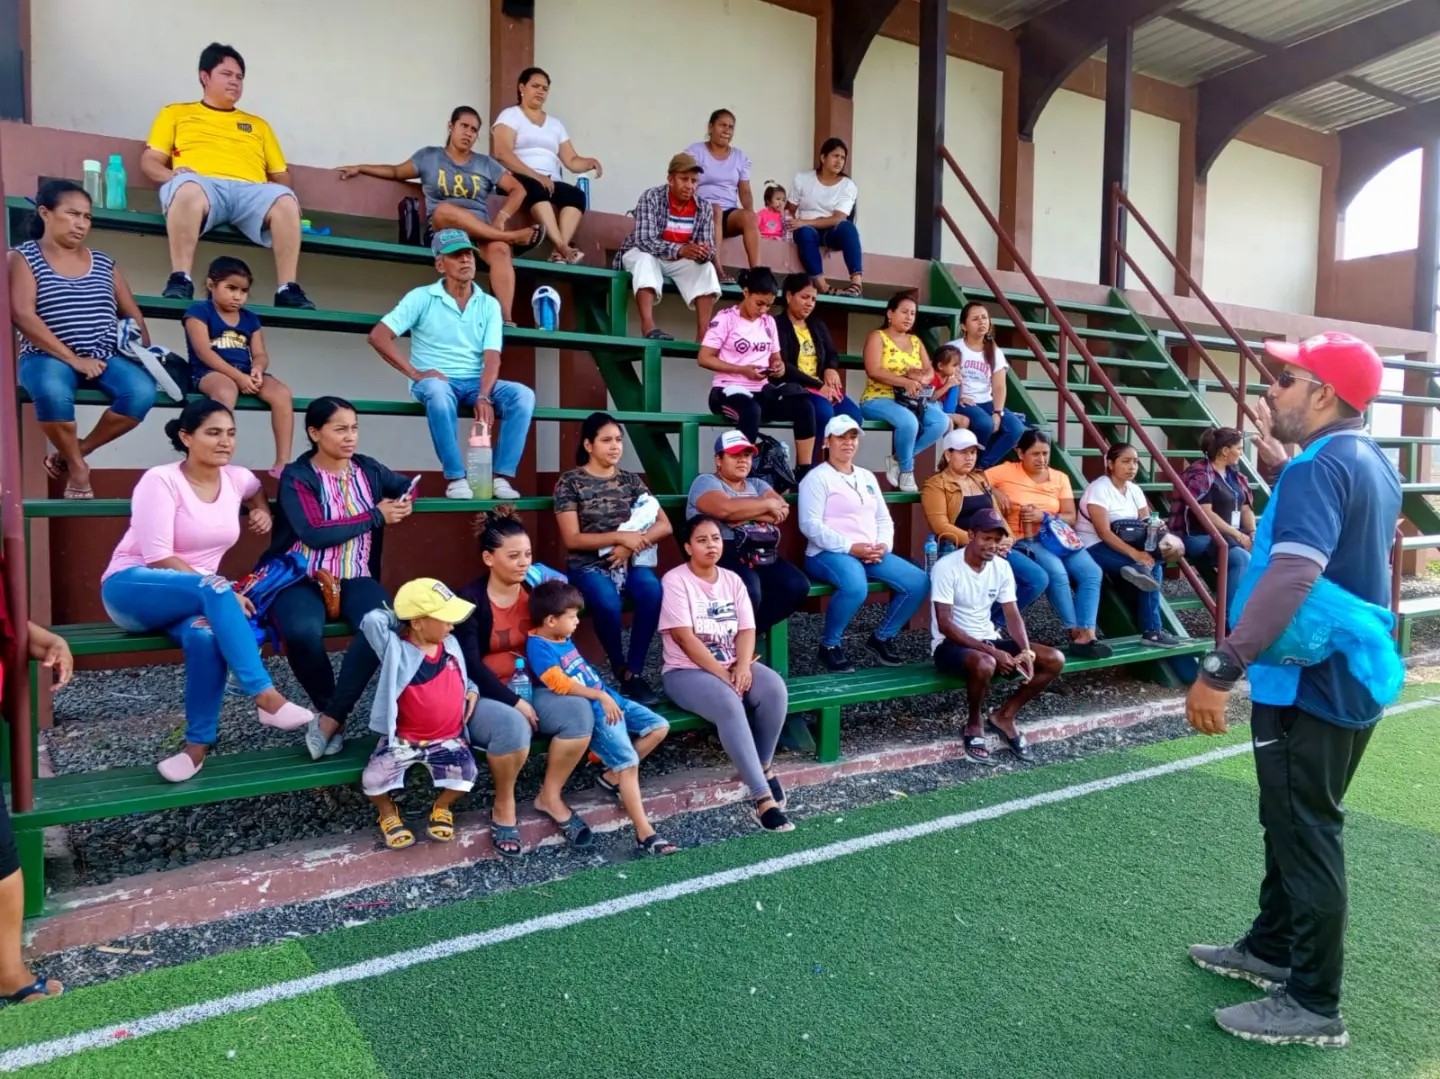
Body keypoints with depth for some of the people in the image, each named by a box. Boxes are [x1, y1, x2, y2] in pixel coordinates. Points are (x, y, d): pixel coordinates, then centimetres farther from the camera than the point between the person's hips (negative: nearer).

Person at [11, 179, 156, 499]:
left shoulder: (103, 263, 16)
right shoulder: (23, 257, 3)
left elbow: (133, 315, 17)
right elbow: (22, 316, -9)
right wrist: (72, 359, -16)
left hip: (104, 358, 4)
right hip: (48, 357, -3)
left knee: (143, 391, -29)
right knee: (53, 392, -40)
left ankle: (72, 453, -6)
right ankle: (77, 468, -11)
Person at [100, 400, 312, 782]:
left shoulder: (236, 478, 4)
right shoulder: (161, 480, -13)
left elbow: (258, 493, 31)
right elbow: (158, 559, -18)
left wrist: (263, 511, 7)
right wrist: (224, 593, -25)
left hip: (198, 595, 4)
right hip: (131, 589, -4)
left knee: (206, 634, -35)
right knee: (214, 588, -38)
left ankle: (198, 745, -23)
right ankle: (267, 698, -40)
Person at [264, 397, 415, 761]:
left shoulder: (369, 470, 11)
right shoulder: (296, 477, -4)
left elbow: (408, 486, 30)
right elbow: (315, 534, -17)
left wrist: (404, 503, 4)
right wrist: (376, 516, -11)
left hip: (355, 578, 4)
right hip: (302, 577, -3)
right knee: (303, 632, -37)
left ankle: (330, 717, -16)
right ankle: (327, 706, -5)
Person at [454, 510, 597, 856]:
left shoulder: (534, 591, 4)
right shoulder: (470, 599, -12)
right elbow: (470, 665, -19)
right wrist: (514, 702, -21)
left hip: (528, 688, 5)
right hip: (481, 696, -5)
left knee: (578, 711, -20)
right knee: (512, 725, -36)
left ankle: (550, 796, 0)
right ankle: (503, 806, -8)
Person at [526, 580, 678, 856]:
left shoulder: (564, 639, 13)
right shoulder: (538, 646, -14)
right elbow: (561, 684, -24)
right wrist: (601, 696, -26)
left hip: (608, 700, 9)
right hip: (589, 711, -9)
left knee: (659, 727, 5)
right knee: (628, 761, -18)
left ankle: (611, 776, 10)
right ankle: (645, 834, -16)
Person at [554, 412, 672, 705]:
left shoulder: (631, 480, 12)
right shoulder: (570, 482, 1)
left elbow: (664, 525, 5)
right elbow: (572, 539, -7)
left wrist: (631, 544, -12)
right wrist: (620, 536, -15)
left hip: (630, 560, 3)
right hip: (589, 564, -3)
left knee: (652, 591, -31)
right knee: (607, 602, -35)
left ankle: (634, 673, -18)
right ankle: (619, 669, -9)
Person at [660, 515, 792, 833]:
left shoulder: (732, 580, 8)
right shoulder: (675, 580, -10)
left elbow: (747, 630, 2)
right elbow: (685, 638, -17)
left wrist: (742, 667, -17)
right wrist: (723, 674, -20)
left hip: (733, 665, 6)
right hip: (686, 671, -5)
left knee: (775, 689, -25)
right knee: (729, 704, -35)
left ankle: (764, 766, -2)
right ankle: (762, 797, -32)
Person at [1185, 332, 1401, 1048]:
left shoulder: (1319, 466, -21)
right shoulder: (1375, 464, 11)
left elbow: (1292, 577, -33)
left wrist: (1220, 670, -34)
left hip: (1309, 687, -10)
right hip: (1351, 681, 10)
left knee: (1305, 836, 1)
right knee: (1296, 823, 21)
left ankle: (1315, 1004, 14)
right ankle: (1273, 948, 36)